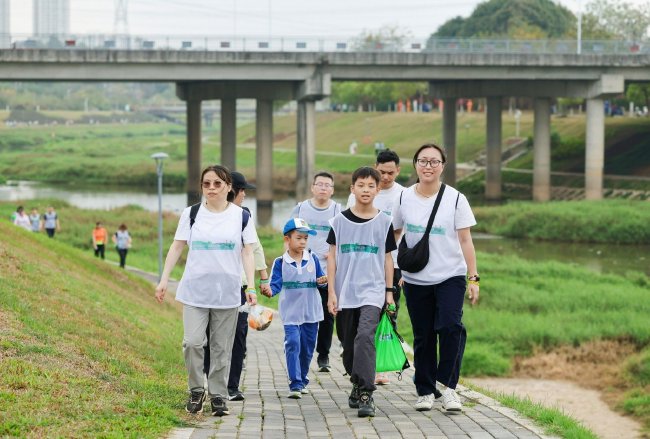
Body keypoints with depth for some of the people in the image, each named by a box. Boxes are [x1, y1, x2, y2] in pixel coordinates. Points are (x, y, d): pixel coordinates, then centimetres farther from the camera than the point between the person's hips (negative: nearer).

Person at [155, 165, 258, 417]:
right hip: (195, 290, 0)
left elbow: (247, 253, 2)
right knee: (192, 342, -11)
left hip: (227, 292, 0)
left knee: (221, 348, 5)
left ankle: (218, 396, 15)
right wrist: (164, 280, 0)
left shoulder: (241, 216, 3)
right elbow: (176, 247, 6)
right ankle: (196, 391, 7)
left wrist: (251, 287, -7)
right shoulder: (191, 214, 4)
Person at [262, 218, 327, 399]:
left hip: (311, 312, 3)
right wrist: (270, 291, -29)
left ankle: (302, 380, 29)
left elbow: (320, 279, 10)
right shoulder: (280, 262, -4)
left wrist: (324, 280, -12)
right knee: (292, 345, -16)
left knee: (307, 348, 11)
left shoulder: (313, 259, 4)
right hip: (291, 313, -3)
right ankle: (295, 385, -18)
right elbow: (276, 284, -8)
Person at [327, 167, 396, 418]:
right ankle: (357, 384, 31)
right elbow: (332, 257, 5)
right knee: (349, 344, 10)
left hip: (372, 291, -2)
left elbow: (388, 258, 9)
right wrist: (331, 292, 0)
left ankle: (366, 394, -23)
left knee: (365, 336, -21)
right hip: (345, 293, 2)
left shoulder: (383, 222, 3)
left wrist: (389, 291, 6)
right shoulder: (340, 221, 3)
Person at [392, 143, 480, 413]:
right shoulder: (404, 199, 3)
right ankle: (425, 391, 18)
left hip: (451, 276, -2)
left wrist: (473, 279, -5)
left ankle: (447, 384, -9)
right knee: (423, 337, 6)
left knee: (450, 326, -21)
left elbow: (465, 241, -1)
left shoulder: (455, 199, -2)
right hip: (415, 279, 2)